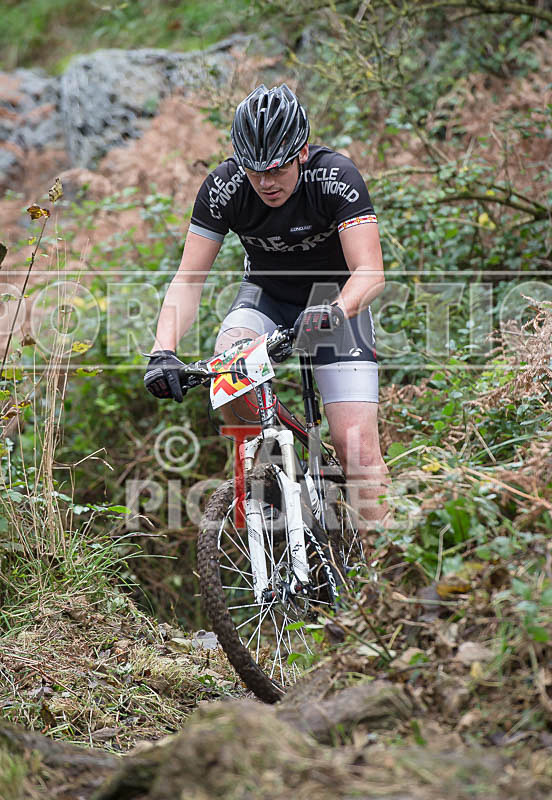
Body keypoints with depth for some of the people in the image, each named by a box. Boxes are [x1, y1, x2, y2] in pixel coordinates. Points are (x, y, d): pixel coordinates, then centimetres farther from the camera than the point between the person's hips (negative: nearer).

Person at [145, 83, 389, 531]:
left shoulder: (335, 177, -27)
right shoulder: (224, 187, -20)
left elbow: (370, 271, -33)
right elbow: (189, 279, -18)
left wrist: (336, 311, -55)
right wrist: (164, 351, -34)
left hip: (335, 298, -2)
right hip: (267, 295, 2)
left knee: (356, 442, -16)